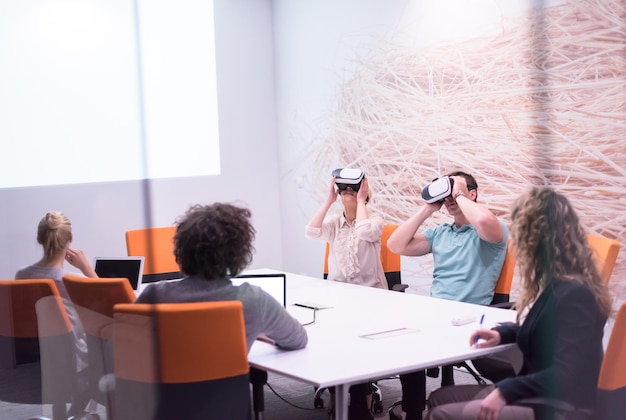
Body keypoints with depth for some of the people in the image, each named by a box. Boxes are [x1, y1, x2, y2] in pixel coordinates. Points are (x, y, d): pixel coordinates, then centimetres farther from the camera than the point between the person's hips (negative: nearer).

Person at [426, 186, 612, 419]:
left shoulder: (572, 294, -24)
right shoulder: (551, 281, 6)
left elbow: (566, 376, -28)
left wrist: (505, 391, -26)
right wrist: (502, 333, 8)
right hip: (539, 394, 10)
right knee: (440, 399, 11)